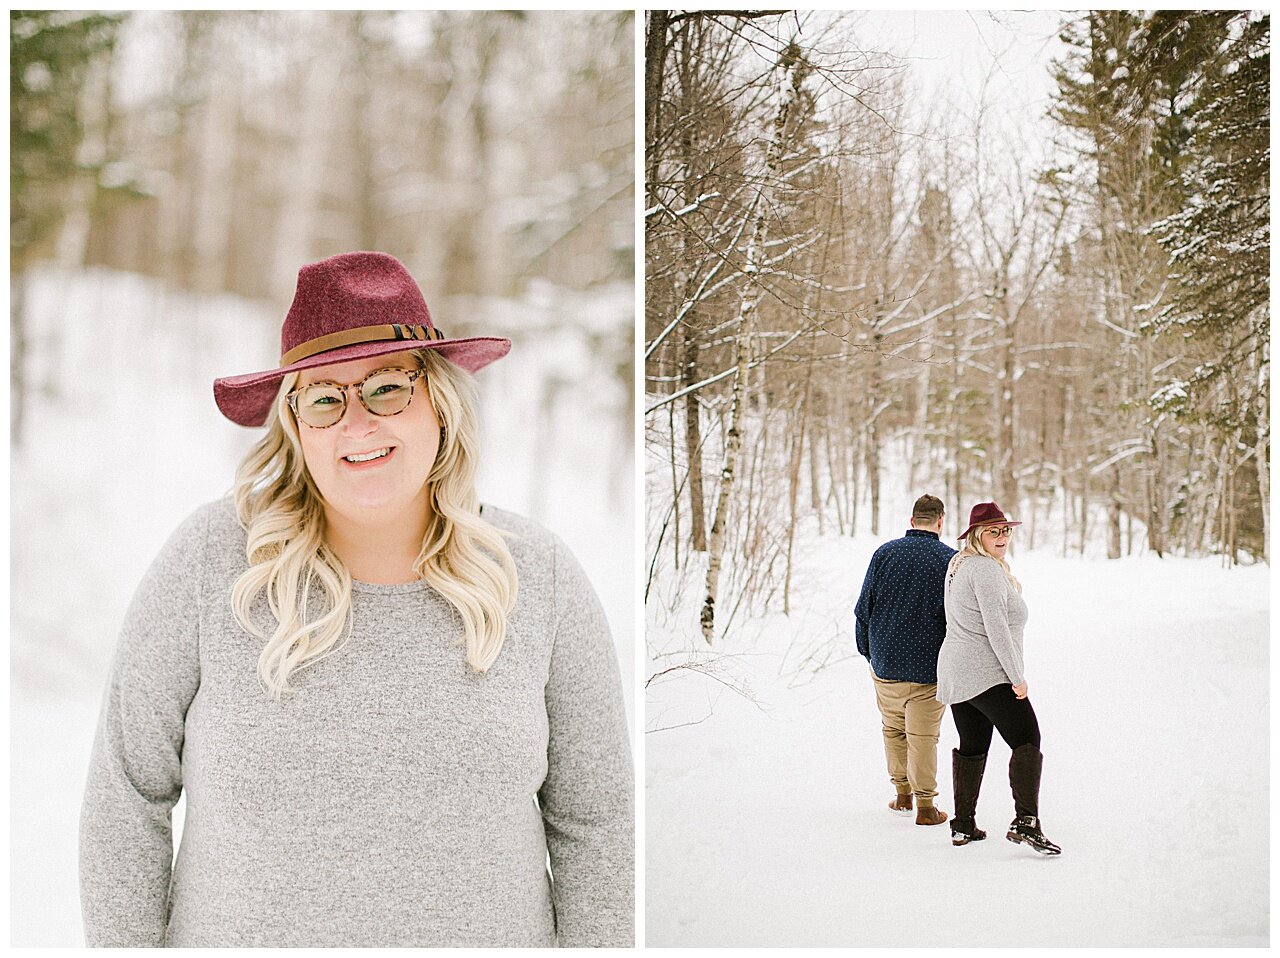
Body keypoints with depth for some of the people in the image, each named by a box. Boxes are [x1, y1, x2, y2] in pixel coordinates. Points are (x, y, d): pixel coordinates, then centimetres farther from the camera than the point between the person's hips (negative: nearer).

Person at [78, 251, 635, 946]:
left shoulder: (540, 577, -9)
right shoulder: (210, 562, -13)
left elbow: (592, 821, -2)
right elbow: (131, 790, -5)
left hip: (488, 934, 1)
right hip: (242, 938, -1)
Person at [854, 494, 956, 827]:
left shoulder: (884, 553, 0)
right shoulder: (950, 560, -8)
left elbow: (863, 608, 3)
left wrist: (867, 650, 14)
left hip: (885, 664, 3)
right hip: (928, 668, -3)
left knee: (893, 729, 18)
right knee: (923, 736, 2)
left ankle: (902, 794, 27)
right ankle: (925, 805, 6)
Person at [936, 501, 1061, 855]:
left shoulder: (958, 565, 17)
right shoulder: (987, 569, -14)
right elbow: (995, 626, -20)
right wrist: (1017, 676, -18)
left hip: (954, 673, 10)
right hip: (989, 676, -10)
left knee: (971, 747, 16)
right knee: (1027, 740, -12)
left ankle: (963, 825, 17)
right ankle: (1026, 822, -24)